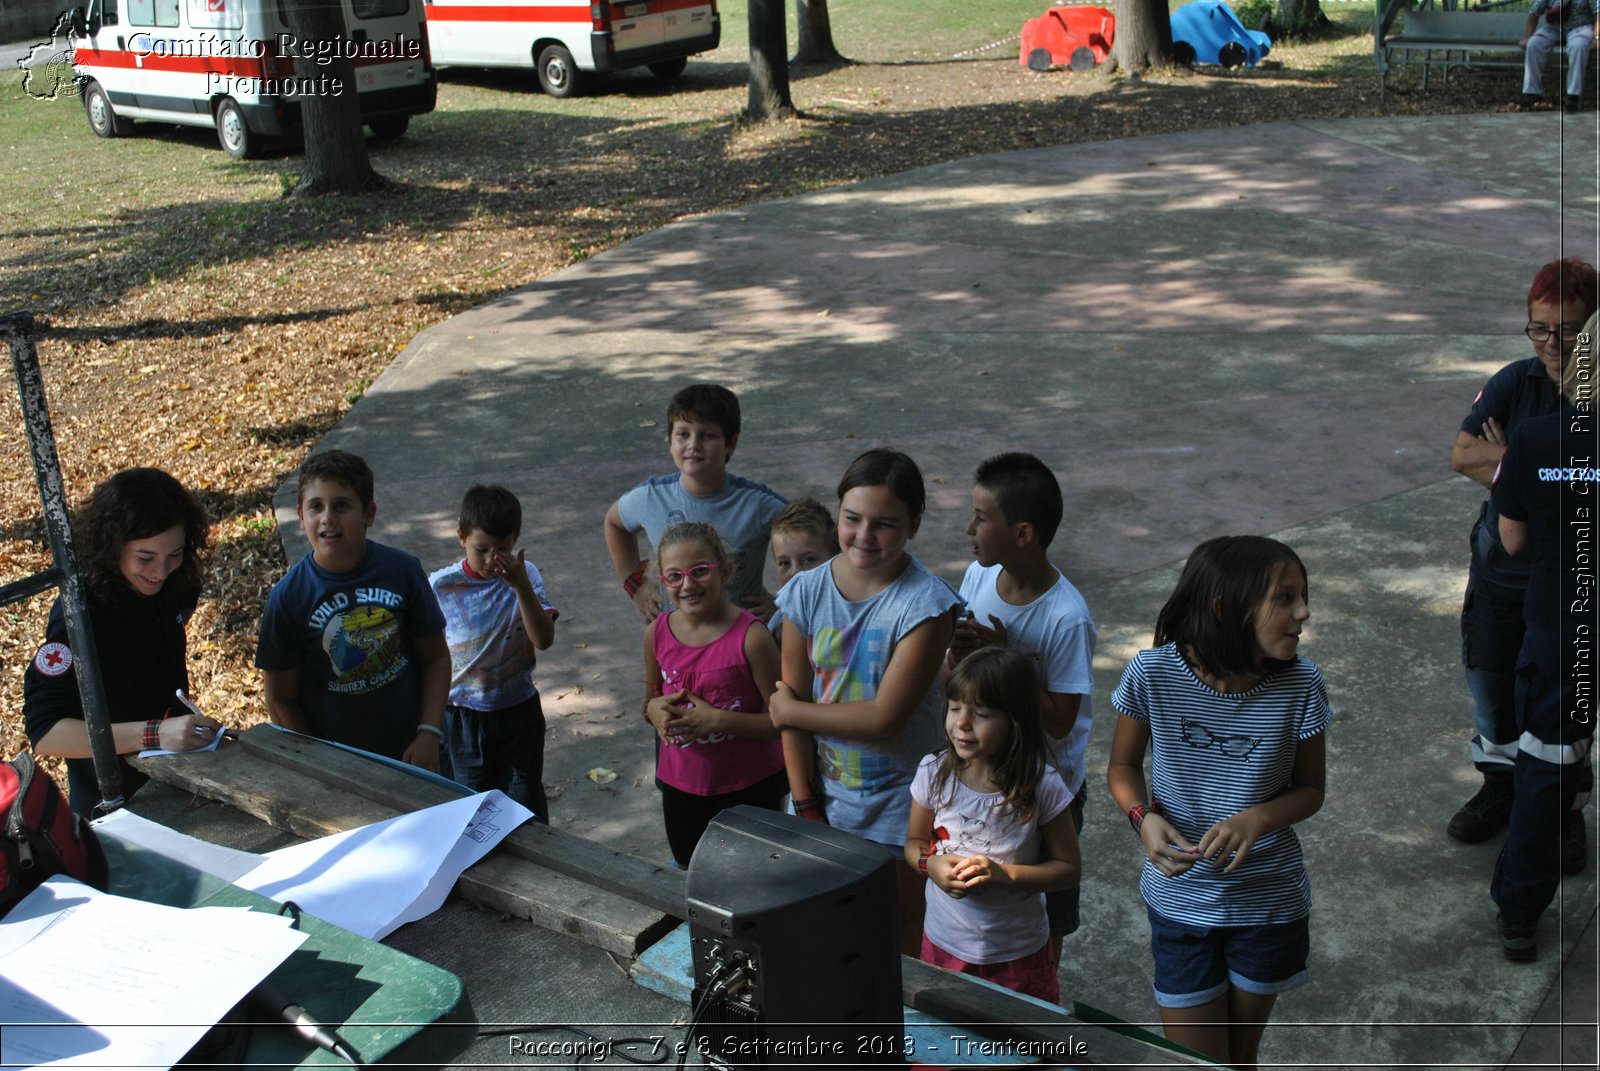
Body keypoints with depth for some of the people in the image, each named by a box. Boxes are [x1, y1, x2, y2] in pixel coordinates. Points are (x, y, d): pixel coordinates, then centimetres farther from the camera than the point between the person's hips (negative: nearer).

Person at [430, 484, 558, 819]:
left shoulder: (525, 575, -9)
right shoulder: (441, 586, -11)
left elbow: (544, 639, -19)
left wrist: (521, 586, -29)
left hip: (518, 712, 1)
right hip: (461, 715, 0)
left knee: (527, 809, 12)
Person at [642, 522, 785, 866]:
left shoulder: (751, 636, -21)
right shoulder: (657, 633, -5)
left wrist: (717, 720, -27)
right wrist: (655, 710, -11)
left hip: (748, 789, -5)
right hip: (681, 784, 5)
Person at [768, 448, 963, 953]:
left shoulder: (926, 604, -20)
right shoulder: (807, 592, -6)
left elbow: (884, 717, -23)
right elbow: (792, 701, -3)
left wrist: (791, 711, -11)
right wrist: (806, 807, -4)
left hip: (899, 804, -4)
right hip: (827, 797, 4)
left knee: (901, 946, 11)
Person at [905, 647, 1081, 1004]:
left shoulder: (1041, 787, -18)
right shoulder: (934, 773, -10)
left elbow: (1068, 868, -8)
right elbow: (914, 842, 5)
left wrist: (1005, 874, -23)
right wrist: (931, 864, -17)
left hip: (1018, 954, -2)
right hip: (944, 944, 2)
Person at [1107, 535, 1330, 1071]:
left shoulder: (1300, 686, -16)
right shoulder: (1154, 674, -19)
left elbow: (1310, 790, -3)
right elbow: (1123, 767, -3)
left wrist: (1258, 818, -24)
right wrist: (1144, 817, -24)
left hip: (1269, 902, 1)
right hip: (1180, 900, -1)